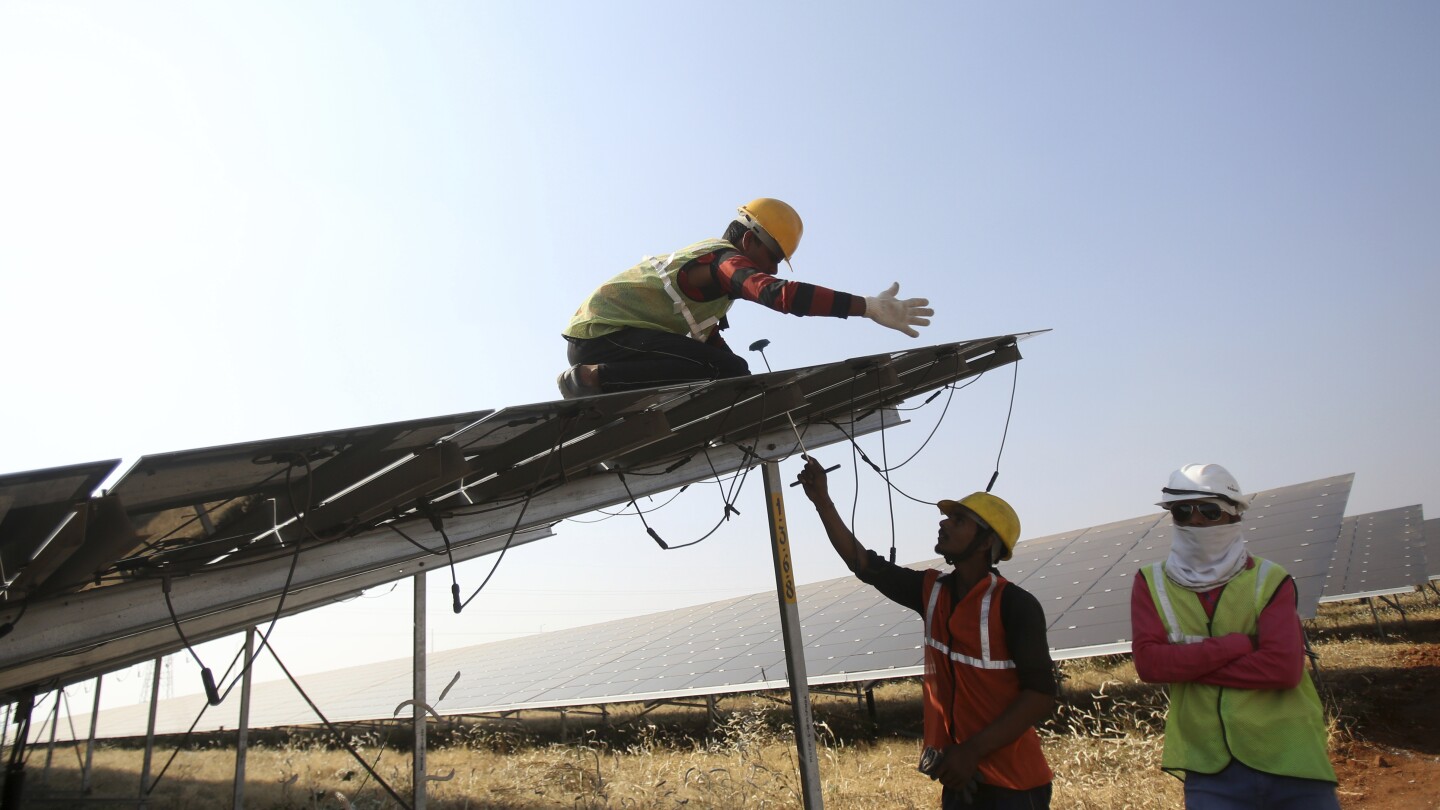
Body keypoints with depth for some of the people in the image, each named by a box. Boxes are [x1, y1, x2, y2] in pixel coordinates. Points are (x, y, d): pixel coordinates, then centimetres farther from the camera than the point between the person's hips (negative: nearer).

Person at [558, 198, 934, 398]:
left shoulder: (709, 258, 17)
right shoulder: (727, 260, -14)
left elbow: (708, 338, 25)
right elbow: (779, 293, -34)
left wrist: (734, 373, 15)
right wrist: (868, 307, -37)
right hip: (603, 332, -10)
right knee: (718, 369, -26)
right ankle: (590, 378, -21)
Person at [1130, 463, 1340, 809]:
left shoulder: (1268, 580, -3)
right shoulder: (1151, 584, 1)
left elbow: (1282, 667, -16)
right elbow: (1148, 662, -12)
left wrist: (1185, 665, -13)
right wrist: (1237, 644, -14)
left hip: (1289, 761, 0)